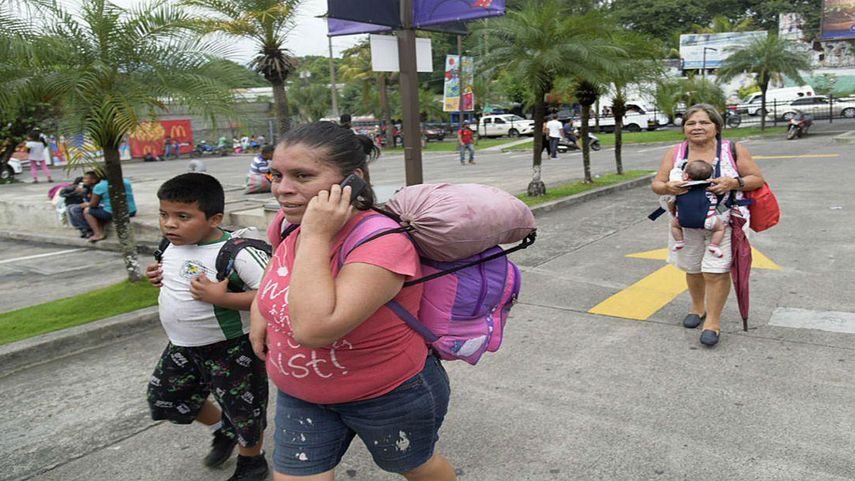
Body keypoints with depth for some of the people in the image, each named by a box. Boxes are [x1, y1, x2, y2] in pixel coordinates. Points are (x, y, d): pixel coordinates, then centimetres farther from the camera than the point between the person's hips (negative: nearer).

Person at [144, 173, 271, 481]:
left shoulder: (237, 252, -29)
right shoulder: (174, 245, -3)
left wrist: (222, 298, -38)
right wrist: (160, 277, -3)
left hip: (230, 349, -8)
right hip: (182, 347, 8)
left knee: (242, 410, 12)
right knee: (164, 399, 23)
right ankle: (223, 430, 46)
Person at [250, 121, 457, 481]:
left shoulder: (382, 241, -32)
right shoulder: (291, 222, -10)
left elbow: (314, 328, -43)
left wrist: (315, 237, -38)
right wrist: (260, 304, 2)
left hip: (391, 397, -5)